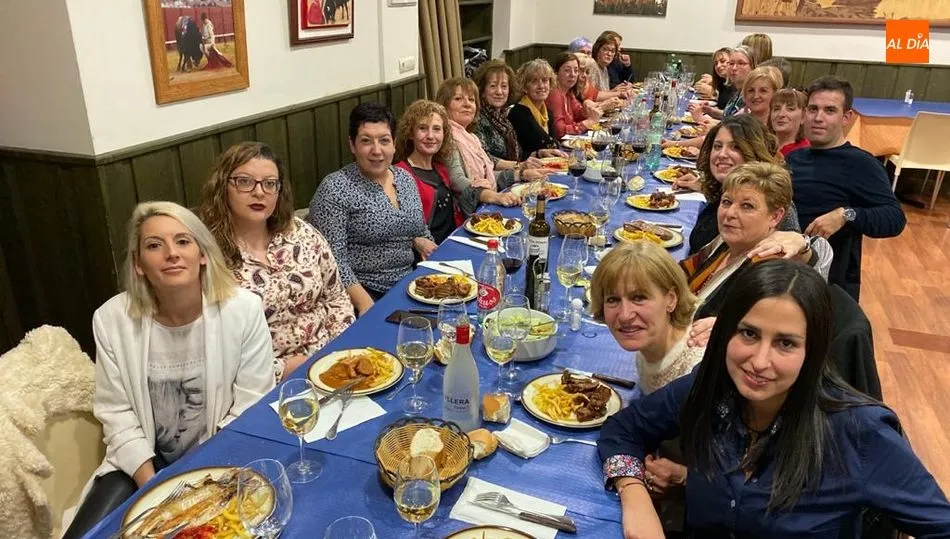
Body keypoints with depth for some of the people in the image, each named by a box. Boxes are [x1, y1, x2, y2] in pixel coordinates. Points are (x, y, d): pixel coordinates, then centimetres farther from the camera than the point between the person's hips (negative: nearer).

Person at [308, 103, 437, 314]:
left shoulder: (406, 179, 11)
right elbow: (332, 258, -14)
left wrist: (422, 242, 2)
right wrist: (365, 303, -23)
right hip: (362, 293, -6)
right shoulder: (335, 189, -9)